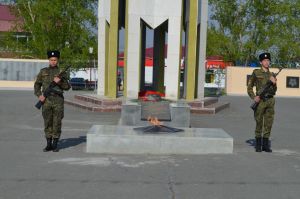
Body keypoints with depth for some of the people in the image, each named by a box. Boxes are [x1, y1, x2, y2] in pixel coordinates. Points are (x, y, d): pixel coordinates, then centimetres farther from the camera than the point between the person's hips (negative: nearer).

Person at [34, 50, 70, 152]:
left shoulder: (62, 72, 6)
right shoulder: (43, 71, 10)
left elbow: (67, 87, 4)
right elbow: (37, 84, 12)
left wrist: (60, 82, -14)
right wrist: (39, 95, -3)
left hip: (58, 100, -1)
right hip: (46, 100, 1)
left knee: (57, 123, 0)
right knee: (47, 123, 5)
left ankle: (55, 144, 8)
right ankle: (48, 144, 13)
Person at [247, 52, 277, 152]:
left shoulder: (271, 75, 13)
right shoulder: (256, 73, 2)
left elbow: (274, 91, 15)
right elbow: (249, 87, 4)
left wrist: (274, 83, -4)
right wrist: (254, 97, -9)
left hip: (270, 101, 4)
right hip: (260, 101, -4)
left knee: (268, 124, 5)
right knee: (259, 123, 0)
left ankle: (265, 145, 13)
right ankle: (258, 145, 9)